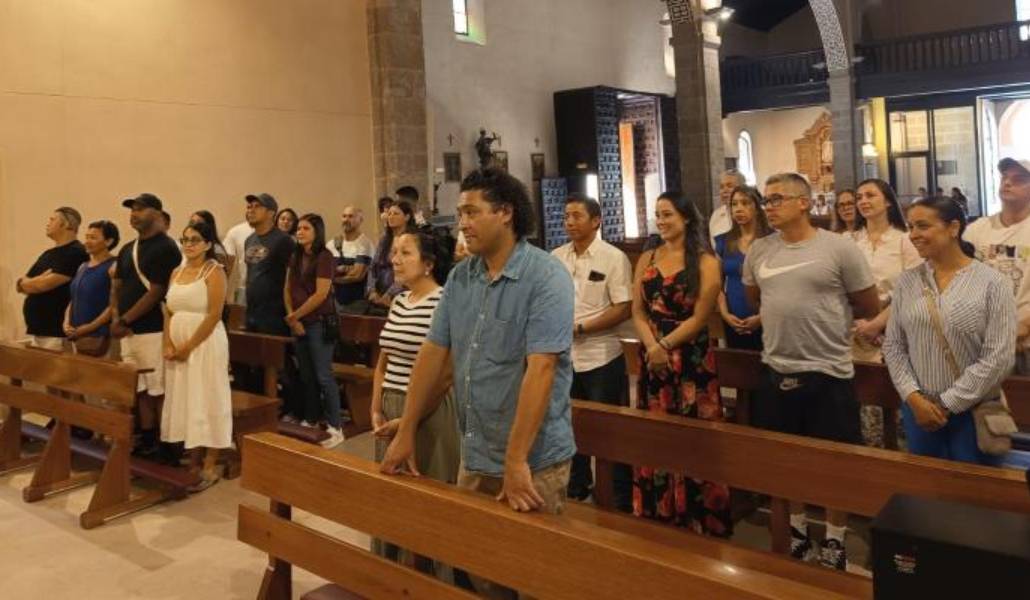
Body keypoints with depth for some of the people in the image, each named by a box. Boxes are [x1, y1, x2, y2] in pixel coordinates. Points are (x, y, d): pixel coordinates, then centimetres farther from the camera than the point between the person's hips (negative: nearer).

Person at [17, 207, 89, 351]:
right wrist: (36, 283, -7)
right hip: (37, 328, 9)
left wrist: (24, 283, 4)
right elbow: (20, 285, 14)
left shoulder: (75, 253, -12)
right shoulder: (49, 253, 17)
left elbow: (45, 284, -16)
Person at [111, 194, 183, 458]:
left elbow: (156, 294, -15)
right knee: (140, 390, 13)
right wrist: (115, 318, -1)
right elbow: (117, 287, 17)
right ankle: (147, 441, 23)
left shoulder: (166, 248, -11)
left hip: (154, 331, -8)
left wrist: (124, 321, -12)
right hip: (128, 332, 8)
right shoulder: (127, 250, 15)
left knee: (158, 391, -2)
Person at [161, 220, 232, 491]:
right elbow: (169, 312, 12)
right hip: (177, 347, 7)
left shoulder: (214, 271, -7)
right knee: (184, 401, 9)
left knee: (205, 401, -3)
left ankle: (210, 467, 5)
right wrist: (168, 345, -3)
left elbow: (214, 315, -14)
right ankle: (193, 462, 19)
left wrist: (189, 346, -15)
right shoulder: (177, 272, 13)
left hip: (205, 344, -7)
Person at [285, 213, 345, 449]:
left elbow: (321, 294, -15)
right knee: (306, 376, 13)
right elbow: (287, 289, 11)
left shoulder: (324, 256, -10)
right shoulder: (295, 256, 11)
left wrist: (295, 315, -9)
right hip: (299, 323, 7)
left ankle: (335, 428, -2)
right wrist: (292, 318, -3)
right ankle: (310, 421, 24)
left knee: (323, 376, -7)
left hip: (320, 323, -7)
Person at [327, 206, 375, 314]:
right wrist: (344, 269, -14)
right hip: (335, 300, 5)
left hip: (357, 302, -5)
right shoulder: (332, 243, 8)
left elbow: (357, 275, -17)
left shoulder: (365, 244, -10)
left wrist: (334, 277, -5)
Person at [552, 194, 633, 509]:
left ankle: (623, 499, 18)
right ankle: (577, 488, 37)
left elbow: (623, 309, -14)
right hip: (563, 357, 5)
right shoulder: (556, 257, 7)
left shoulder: (613, 257, -9)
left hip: (601, 358, -5)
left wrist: (580, 327, -19)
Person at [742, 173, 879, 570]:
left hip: (828, 373, -4)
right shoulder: (758, 252, 4)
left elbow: (870, 308, -1)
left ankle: (835, 540, 27)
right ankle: (797, 529, 36)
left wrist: (825, 317, 10)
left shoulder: (839, 248, -9)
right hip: (776, 372, 4)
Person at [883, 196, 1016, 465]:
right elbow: (893, 346, 3)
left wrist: (947, 405, -13)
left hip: (972, 411, -3)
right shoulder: (907, 281, 2)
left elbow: (999, 358, -13)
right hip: (917, 409, 3)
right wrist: (913, 397, -9)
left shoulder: (993, 283, -8)